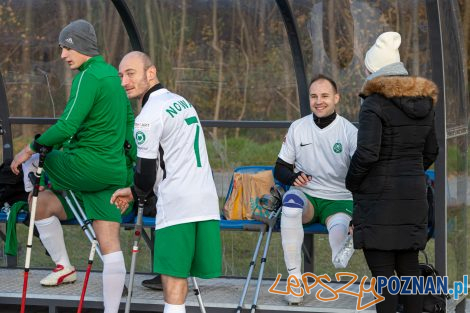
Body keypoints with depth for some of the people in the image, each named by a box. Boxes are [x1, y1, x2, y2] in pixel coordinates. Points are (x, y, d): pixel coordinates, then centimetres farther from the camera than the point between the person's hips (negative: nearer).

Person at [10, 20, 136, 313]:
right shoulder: (113, 74, 16)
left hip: (88, 165, -9)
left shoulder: (89, 77, -14)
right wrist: (131, 161, 31)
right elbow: (128, 120, 24)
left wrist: (31, 148, -13)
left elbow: (67, 127, -22)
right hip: (115, 173, 9)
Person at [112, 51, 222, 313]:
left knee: (173, 277, -7)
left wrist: (135, 192, 14)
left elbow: (147, 170, -7)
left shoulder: (149, 114, -9)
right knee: (180, 274, 10)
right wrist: (138, 191, 26)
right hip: (207, 201, 8)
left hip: (177, 204, -8)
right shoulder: (182, 102, 19)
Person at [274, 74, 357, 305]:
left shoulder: (349, 131, -3)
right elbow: (279, 168, 12)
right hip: (306, 196, 2)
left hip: (339, 201, -2)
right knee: (291, 200, -35)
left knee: (339, 227, -37)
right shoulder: (297, 128, 6)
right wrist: (292, 178, -13)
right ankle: (294, 277, -31)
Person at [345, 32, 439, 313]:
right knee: (409, 269, 12)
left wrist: (351, 182, -5)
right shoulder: (424, 103, 10)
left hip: (379, 197, -7)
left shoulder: (375, 105, -13)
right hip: (414, 194, 7)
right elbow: (430, 152, 17)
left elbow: (366, 153, -20)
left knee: (382, 274, -2)